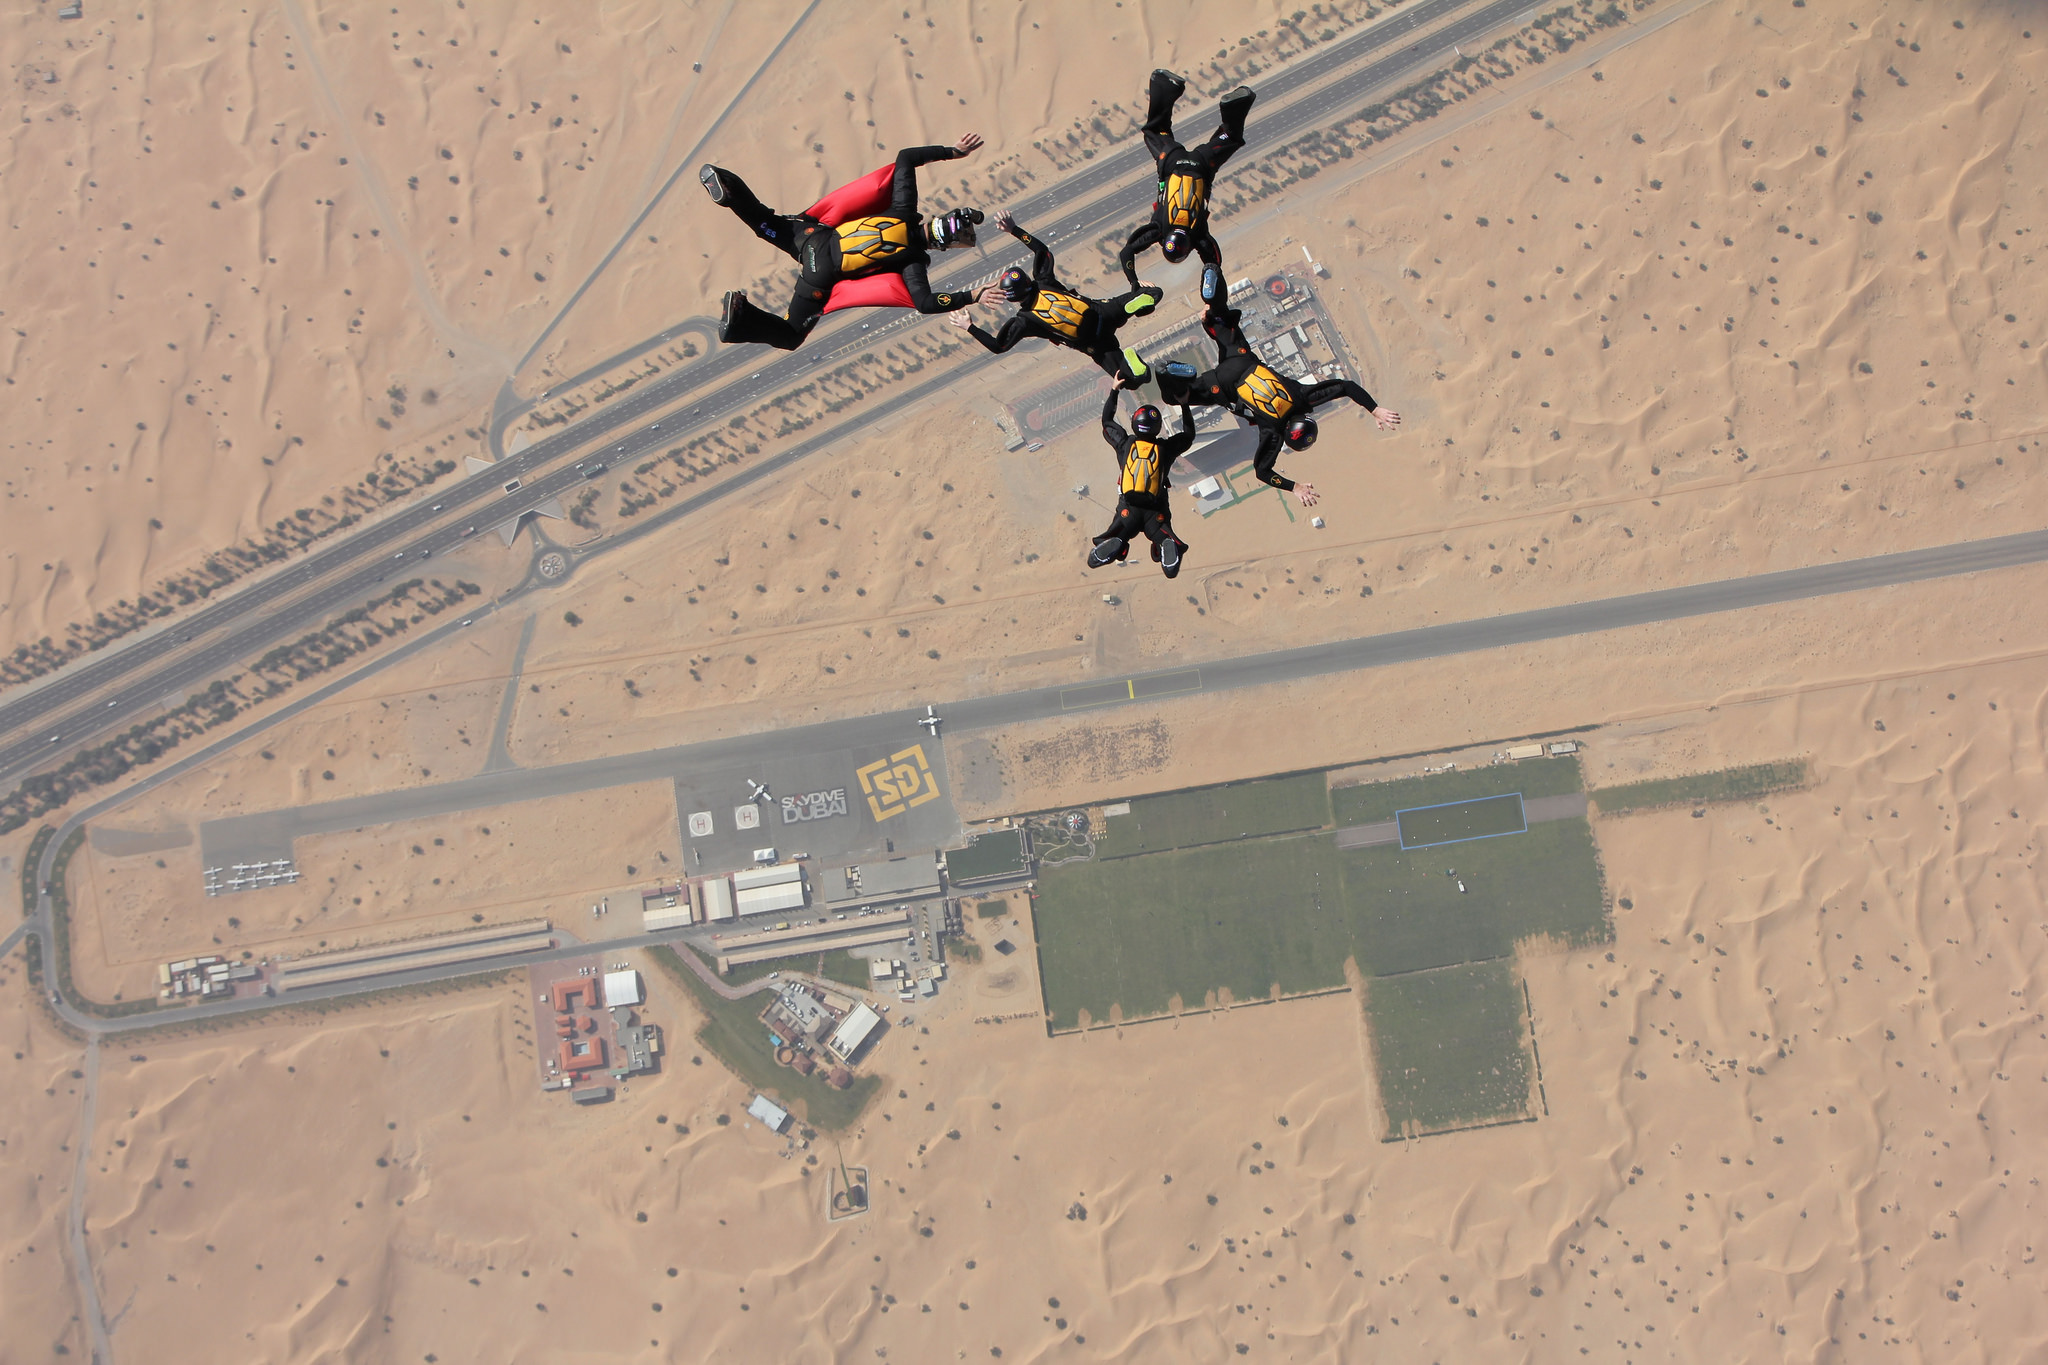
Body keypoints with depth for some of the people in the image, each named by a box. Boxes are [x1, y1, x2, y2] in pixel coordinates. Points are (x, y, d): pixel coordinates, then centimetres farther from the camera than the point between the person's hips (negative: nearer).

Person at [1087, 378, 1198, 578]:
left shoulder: (1125, 444, 2)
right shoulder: (1165, 448, 0)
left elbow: (1107, 421, 21)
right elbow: (1189, 434, 19)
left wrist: (1114, 391, 25)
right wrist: (1184, 405, 23)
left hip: (1128, 508, 1)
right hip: (1156, 511, -1)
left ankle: (1115, 543, -31)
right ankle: (1168, 545, -31)